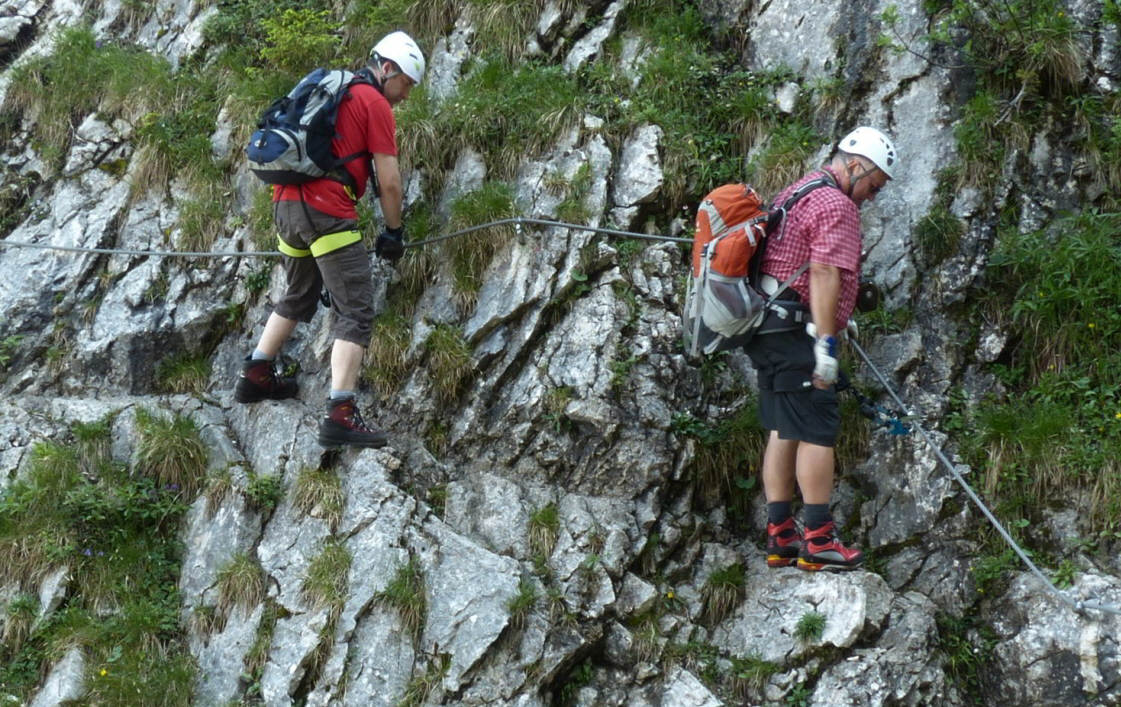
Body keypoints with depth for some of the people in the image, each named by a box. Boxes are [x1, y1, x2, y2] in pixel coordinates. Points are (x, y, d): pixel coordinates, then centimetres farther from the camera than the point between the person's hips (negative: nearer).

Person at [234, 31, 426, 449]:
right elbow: (388, 181, -4)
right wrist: (394, 232, 9)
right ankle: (340, 415, -18)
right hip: (326, 211, -9)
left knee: (298, 297, 29)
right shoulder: (375, 103, -1)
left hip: (285, 202, 9)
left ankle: (256, 376, 35)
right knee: (356, 312, -8)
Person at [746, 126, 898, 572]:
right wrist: (826, 343, -24)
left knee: (783, 430, 12)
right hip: (796, 333, -10)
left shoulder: (800, 191, 21)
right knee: (816, 431, -8)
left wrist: (836, 320, 34)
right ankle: (818, 541, -7)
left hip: (766, 327, 10)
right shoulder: (836, 204, -11)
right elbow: (824, 274, -21)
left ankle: (780, 537, 14)